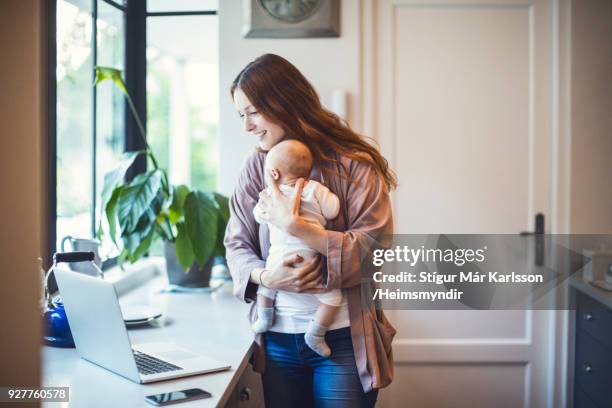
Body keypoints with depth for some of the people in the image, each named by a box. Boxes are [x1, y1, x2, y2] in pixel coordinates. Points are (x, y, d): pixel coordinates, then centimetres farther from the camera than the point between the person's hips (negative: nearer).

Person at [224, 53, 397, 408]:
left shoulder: (353, 163, -9)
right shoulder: (256, 168, 4)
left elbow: (374, 248, -15)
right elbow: (236, 245, 5)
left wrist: (295, 226, -22)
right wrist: (264, 277, -16)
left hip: (343, 339, -3)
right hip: (278, 339, 4)